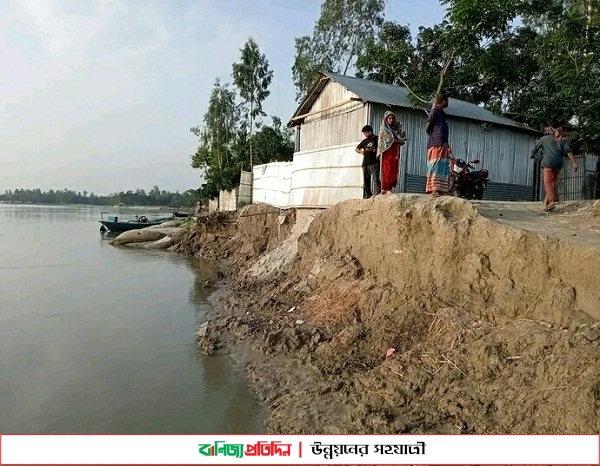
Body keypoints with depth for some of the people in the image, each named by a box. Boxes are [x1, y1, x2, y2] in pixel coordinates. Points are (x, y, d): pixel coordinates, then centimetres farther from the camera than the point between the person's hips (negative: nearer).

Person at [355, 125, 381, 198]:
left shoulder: (376, 139, 5)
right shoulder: (364, 141, 21)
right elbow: (356, 149, 29)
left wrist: (373, 150, -15)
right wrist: (361, 152, 10)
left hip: (374, 162, -6)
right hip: (365, 163, 6)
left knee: (376, 178, -15)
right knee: (366, 179, 5)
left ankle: (377, 192, -20)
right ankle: (367, 194, 9)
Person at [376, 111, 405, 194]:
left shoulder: (394, 130, 21)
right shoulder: (383, 130, 3)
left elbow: (401, 138, 13)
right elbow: (389, 140, -9)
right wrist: (399, 141, -2)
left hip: (394, 154, 6)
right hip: (387, 153, -6)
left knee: (393, 171, -1)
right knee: (387, 170, -13)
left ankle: (389, 188, 0)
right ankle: (384, 189, -14)